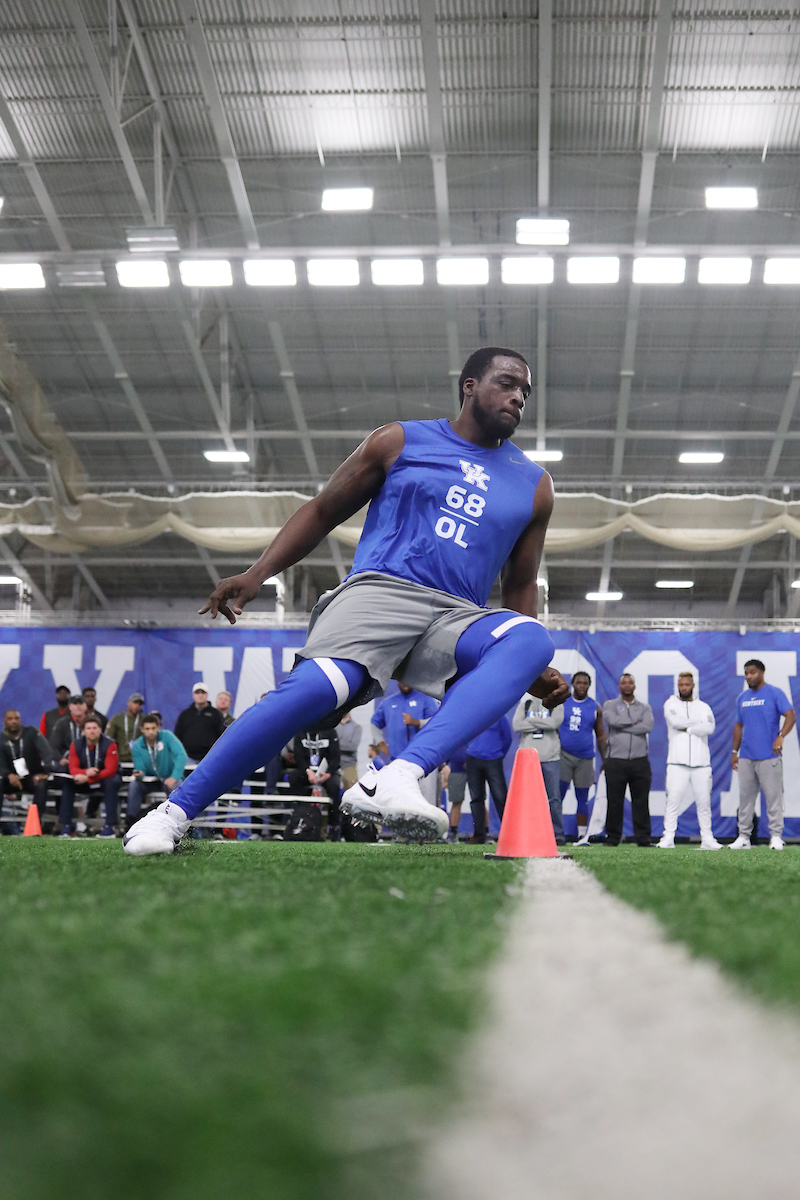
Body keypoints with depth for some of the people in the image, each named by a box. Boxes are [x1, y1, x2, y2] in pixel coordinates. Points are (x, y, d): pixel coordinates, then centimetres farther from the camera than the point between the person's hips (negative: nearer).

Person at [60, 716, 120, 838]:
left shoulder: (109, 745, -17)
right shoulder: (76, 745, -7)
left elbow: (111, 770, -23)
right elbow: (73, 769, -11)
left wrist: (88, 778, -33)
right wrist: (86, 772, -36)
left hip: (105, 779, -3)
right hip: (85, 780, 3)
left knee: (113, 781, -35)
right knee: (67, 782, -23)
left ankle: (109, 826, -36)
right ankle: (66, 826, -21)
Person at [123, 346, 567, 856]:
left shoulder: (534, 486, 20)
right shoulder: (401, 442, 13)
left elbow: (521, 586, 24)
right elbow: (324, 512, 15)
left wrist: (533, 670, 8)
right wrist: (259, 573, 0)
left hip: (458, 617, 3)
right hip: (379, 589, -2)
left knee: (532, 640, -31)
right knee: (315, 689, -31)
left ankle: (400, 777, -46)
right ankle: (175, 811, -18)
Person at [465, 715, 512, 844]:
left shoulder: (499, 716, 6)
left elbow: (507, 738, 13)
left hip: (493, 761, -2)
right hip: (473, 760, 2)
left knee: (501, 797, -8)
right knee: (476, 798, 3)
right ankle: (479, 835, 8)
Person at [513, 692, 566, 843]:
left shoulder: (556, 703, 8)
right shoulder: (525, 703, 13)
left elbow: (555, 723, -11)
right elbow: (517, 725, -3)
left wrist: (530, 720, -5)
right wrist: (543, 724, -7)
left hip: (550, 757, -1)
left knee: (554, 797, -2)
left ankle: (558, 834, 4)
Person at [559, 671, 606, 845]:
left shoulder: (595, 708, 8)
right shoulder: (561, 703, 4)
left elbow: (600, 736, 13)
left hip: (585, 758, 1)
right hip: (563, 754, -1)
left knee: (582, 798, 5)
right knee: (558, 794, -7)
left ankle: (582, 836, 10)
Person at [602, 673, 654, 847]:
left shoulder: (644, 707, 14)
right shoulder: (610, 705, 10)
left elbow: (648, 726, -6)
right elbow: (612, 720, -12)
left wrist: (623, 726, -7)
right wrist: (635, 721, -3)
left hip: (640, 762, 2)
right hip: (616, 762, -1)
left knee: (641, 802, 1)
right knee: (614, 802, 0)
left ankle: (643, 838, 4)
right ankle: (612, 838, 6)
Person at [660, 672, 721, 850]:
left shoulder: (703, 707, 14)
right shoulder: (671, 704, 10)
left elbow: (710, 728, -5)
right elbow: (675, 721, -12)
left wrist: (686, 728, -6)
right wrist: (698, 724, -3)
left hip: (701, 762, 2)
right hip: (677, 762, -2)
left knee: (704, 801, 2)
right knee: (673, 799, -8)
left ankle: (707, 839, 7)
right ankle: (668, 838, -7)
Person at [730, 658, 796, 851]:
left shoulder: (775, 694, -3)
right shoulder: (742, 698, 14)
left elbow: (790, 716, -12)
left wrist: (781, 736, -27)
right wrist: (735, 751, 16)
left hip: (769, 756, -5)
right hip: (746, 757, 6)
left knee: (773, 796, -4)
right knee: (745, 797, 7)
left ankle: (776, 837, 1)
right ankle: (744, 837, 12)